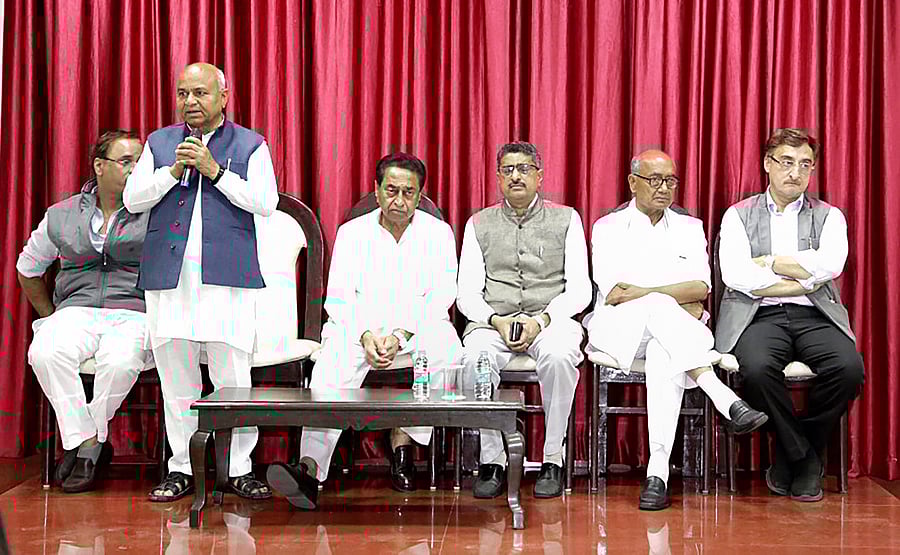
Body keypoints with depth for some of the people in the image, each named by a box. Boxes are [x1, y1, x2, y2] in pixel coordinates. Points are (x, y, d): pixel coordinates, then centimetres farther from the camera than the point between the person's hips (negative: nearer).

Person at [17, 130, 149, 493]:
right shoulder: (61, 217, 13)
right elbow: (27, 271, 25)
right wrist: (52, 317, 18)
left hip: (133, 314, -2)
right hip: (76, 310, 3)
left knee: (120, 362, -36)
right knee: (44, 353, -31)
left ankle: (87, 445, -14)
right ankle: (90, 442, -19)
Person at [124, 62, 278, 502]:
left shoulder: (250, 145, 8)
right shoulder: (159, 143, 16)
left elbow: (266, 203, -4)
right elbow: (132, 199, 8)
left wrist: (215, 171, -11)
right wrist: (173, 171, -6)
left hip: (228, 277, -3)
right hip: (169, 279, 3)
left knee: (232, 376, -4)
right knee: (176, 378, 5)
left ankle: (239, 467, 6)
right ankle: (181, 469, 14)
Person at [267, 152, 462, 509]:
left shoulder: (438, 233, 7)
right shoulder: (352, 232, 9)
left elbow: (440, 297, -3)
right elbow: (338, 297, 1)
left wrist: (400, 335, -18)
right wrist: (366, 335, -19)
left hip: (418, 328, 0)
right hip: (359, 328, 0)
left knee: (446, 348, -33)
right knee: (332, 364, -32)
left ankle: (403, 440, -21)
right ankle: (311, 470, -47)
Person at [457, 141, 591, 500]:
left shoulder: (566, 220, 12)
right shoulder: (479, 224, 16)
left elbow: (579, 290, 4)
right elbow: (467, 294, 9)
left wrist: (541, 320, -12)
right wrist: (497, 320, -11)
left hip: (552, 319, -1)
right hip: (493, 320, 1)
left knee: (559, 355, -36)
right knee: (476, 358, -33)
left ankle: (553, 458, -21)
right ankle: (492, 460, -20)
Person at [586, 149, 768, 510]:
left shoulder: (690, 228, 19)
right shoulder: (608, 228, 12)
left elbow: (701, 287, 1)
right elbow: (611, 291, -4)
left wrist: (643, 292, -13)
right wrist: (678, 304, -8)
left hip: (671, 331, 1)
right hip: (616, 330, -1)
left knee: (665, 356, -36)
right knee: (660, 309, -36)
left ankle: (658, 471, -45)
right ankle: (725, 400, -45)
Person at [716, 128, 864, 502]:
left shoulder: (829, 216, 15)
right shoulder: (738, 216, 11)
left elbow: (830, 264, -7)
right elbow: (735, 275, -6)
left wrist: (768, 262, -3)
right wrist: (802, 281, -4)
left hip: (814, 316, 2)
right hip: (758, 316, -1)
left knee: (848, 367, -29)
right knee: (757, 367, -34)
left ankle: (790, 458, -6)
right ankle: (804, 458, -10)